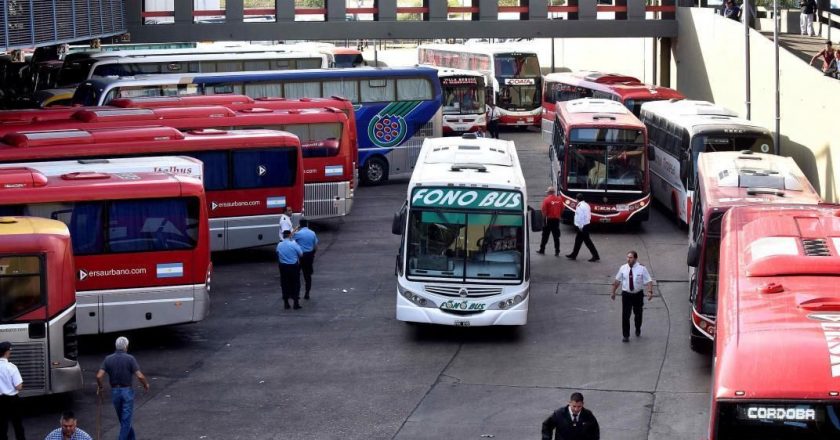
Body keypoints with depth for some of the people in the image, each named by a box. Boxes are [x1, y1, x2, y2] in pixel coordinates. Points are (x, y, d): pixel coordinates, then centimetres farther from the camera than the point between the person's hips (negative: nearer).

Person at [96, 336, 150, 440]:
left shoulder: (108, 359, -2)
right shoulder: (130, 359, -11)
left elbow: (99, 376, -10)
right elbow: (140, 376, -17)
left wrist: (100, 387, 9)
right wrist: (146, 384, 2)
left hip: (115, 391, 4)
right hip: (127, 391, -4)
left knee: (123, 419, 20)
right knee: (126, 420, 1)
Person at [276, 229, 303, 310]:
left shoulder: (279, 245, -4)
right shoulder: (294, 244, -16)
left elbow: (278, 254, 0)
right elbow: (301, 254, -8)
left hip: (283, 267, 3)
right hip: (293, 266, -3)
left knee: (285, 285, 12)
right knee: (295, 284, 8)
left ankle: (286, 303, 16)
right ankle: (296, 302, 9)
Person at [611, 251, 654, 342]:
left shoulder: (642, 269, -10)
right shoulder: (623, 268, -3)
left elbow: (649, 281, -13)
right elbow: (617, 281, 7)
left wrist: (650, 292, -29)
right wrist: (613, 292, 9)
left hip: (638, 294, 0)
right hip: (626, 294, 0)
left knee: (638, 314, 18)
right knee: (625, 315, -6)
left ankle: (638, 330, 43)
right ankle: (625, 335, 5)